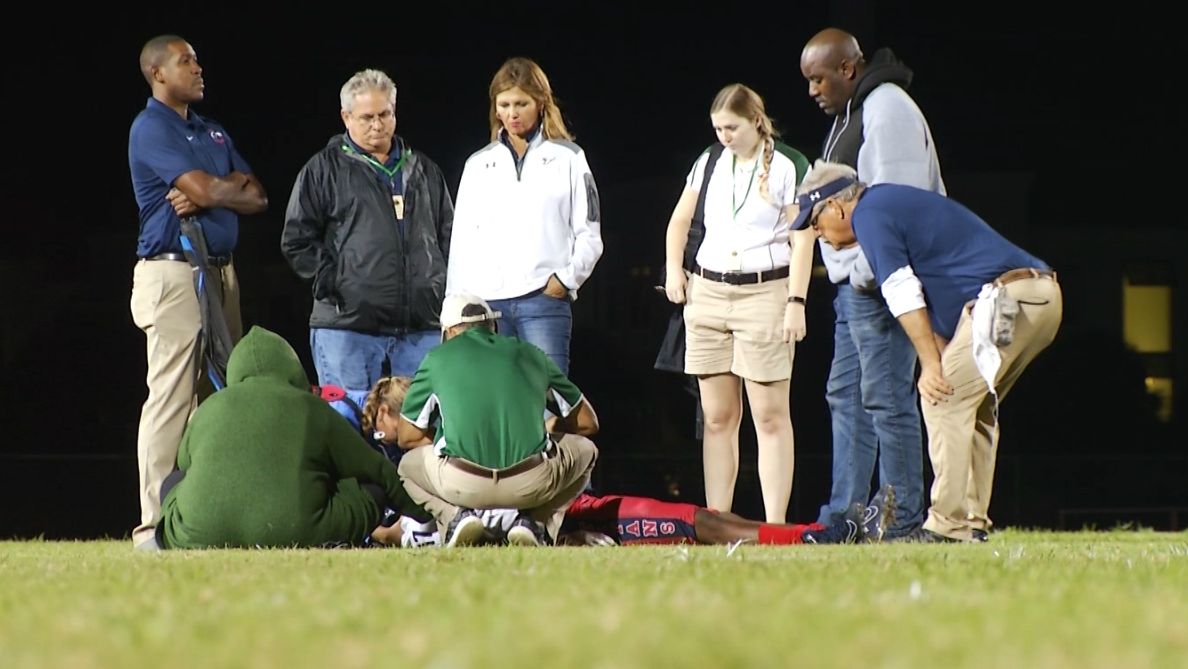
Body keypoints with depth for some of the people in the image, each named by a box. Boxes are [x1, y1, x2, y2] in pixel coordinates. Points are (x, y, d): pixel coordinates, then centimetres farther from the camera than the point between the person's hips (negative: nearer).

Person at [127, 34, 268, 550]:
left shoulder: (213, 133, 21)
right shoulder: (151, 129, -6)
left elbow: (257, 197, 12)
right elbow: (206, 188, -17)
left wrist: (207, 195, -7)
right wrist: (235, 186, 5)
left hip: (221, 273, 9)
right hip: (172, 271, -9)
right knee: (171, 397, -12)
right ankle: (156, 523, -13)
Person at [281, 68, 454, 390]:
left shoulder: (423, 170, 18)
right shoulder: (324, 170, 5)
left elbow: (449, 235, 21)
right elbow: (297, 240, 2)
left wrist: (444, 288, 7)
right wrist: (331, 283, -9)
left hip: (420, 328, 4)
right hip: (347, 327, -4)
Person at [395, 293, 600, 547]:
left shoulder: (437, 358, 15)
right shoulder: (530, 353, 19)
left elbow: (407, 437, 20)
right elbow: (587, 422, 27)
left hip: (461, 485, 0)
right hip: (532, 483, 0)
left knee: (409, 464, 34)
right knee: (585, 450, 32)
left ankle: (456, 516, 5)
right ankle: (534, 521, 9)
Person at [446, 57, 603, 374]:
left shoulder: (567, 158, 9)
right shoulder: (479, 164, 17)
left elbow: (589, 235, 7)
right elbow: (462, 241, 16)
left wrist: (566, 278, -8)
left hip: (544, 301, -3)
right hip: (486, 302, 3)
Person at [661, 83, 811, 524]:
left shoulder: (788, 166, -3)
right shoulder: (710, 163, 12)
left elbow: (802, 238, -5)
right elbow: (680, 220, 24)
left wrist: (796, 301, -11)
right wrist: (673, 268, 9)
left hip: (765, 292, -5)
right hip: (708, 292, 5)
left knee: (770, 416, -6)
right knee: (717, 417, 6)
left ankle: (775, 524, -6)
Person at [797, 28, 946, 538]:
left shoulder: (888, 108, -11)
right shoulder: (851, 113, 21)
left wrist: (869, 270, -22)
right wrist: (848, 271, 15)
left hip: (880, 282, -11)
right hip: (855, 282, 11)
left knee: (885, 396, -10)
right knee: (845, 395, 12)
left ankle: (903, 518, -8)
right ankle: (844, 513, 16)